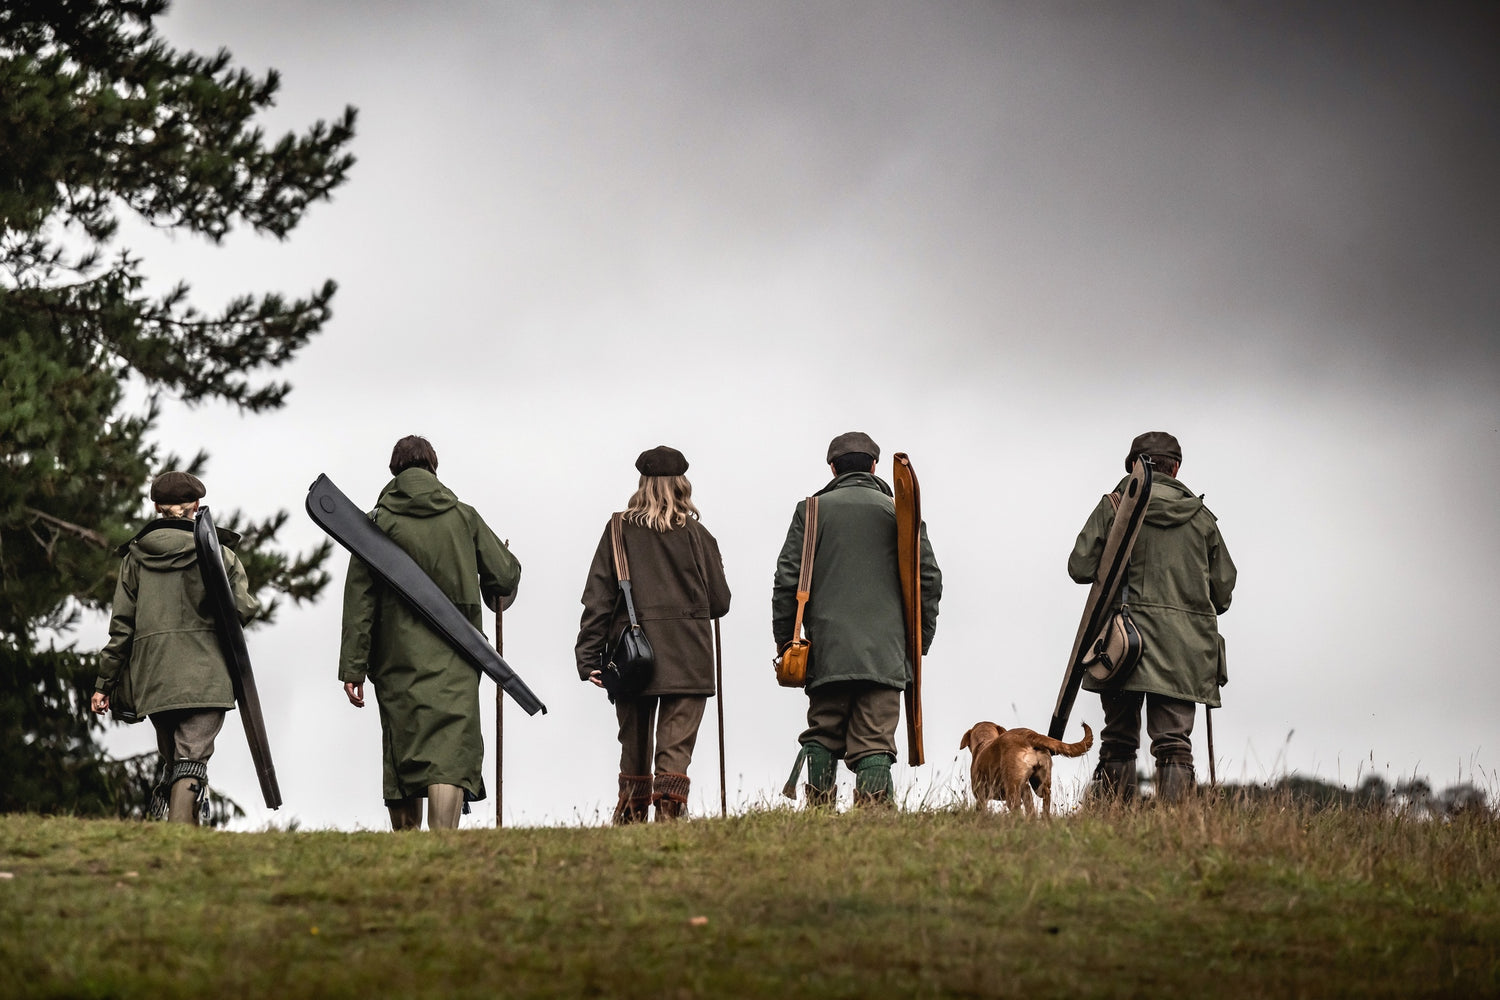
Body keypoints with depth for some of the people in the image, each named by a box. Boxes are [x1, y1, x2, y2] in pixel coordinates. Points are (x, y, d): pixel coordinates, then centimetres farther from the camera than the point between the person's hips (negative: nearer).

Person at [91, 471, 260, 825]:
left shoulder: (135, 557, 11)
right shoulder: (217, 553, 4)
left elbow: (121, 625, 9)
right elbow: (243, 608, -3)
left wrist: (105, 683, 12)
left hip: (152, 677, 3)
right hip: (205, 675, -3)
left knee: (171, 762, 18)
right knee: (191, 760, -11)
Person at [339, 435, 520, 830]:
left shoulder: (376, 524, 2)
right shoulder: (464, 517, 4)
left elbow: (359, 601, -2)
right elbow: (505, 575, 8)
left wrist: (352, 668, -1)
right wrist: (496, 599, 32)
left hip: (398, 662, 1)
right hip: (454, 663, -1)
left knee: (403, 757, 10)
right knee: (450, 753, -9)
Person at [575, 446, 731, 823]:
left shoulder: (619, 532, 1)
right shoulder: (696, 534, -1)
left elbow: (597, 598, -2)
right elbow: (719, 602, 5)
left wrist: (588, 658, 0)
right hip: (687, 662, -2)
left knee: (634, 749, 14)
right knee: (675, 748, -4)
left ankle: (630, 824, 19)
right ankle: (668, 815, -16)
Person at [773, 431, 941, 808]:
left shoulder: (812, 510, 7)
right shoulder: (898, 513, 8)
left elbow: (788, 579, 4)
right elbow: (928, 579, 6)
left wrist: (785, 642, 10)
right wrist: (921, 640, 15)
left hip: (827, 650, 0)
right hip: (885, 651, 0)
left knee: (822, 736, 10)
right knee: (875, 742, -4)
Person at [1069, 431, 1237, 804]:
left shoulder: (1113, 507, 2)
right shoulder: (1201, 517, 9)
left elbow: (1080, 567, -1)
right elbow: (1224, 586, 13)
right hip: (1183, 650, 1)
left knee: (1118, 739, 7)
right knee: (1174, 741, -2)